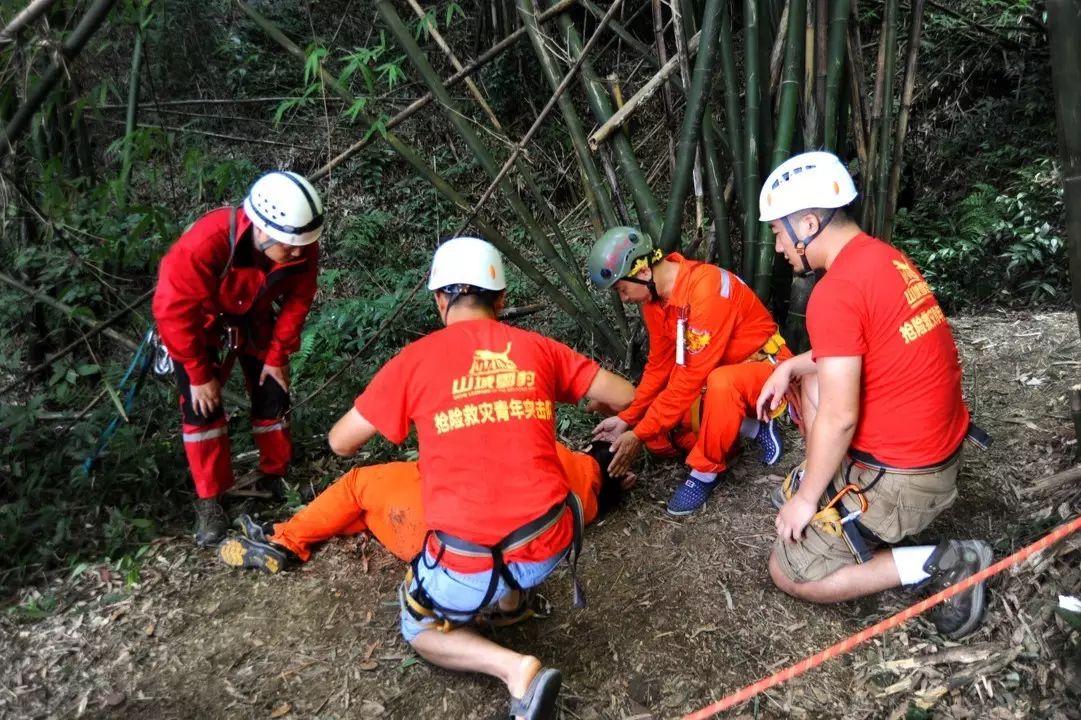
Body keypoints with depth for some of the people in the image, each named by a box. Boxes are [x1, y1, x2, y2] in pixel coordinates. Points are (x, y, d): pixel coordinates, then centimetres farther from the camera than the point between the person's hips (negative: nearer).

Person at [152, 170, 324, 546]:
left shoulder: (302, 246, -29)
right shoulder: (203, 244, -42)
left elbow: (298, 300, -12)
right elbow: (172, 311, -31)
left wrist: (277, 356, -8)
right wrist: (198, 375, -23)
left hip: (255, 318, 4)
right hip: (200, 321, -3)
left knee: (273, 396, 3)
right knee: (202, 406, -11)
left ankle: (276, 477, 24)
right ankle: (209, 502, 3)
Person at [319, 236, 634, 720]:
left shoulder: (416, 359, -2)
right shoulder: (539, 348, 4)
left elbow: (341, 443, 7)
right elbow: (626, 397, 13)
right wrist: (591, 401, 36)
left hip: (471, 564, -3)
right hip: (552, 544, 4)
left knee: (420, 630, 27)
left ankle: (514, 668, 2)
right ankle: (513, 596, 31)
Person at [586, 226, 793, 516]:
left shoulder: (706, 288, -32)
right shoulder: (654, 296, -5)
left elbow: (692, 377, -32)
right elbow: (659, 366, 3)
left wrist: (639, 434, -27)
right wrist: (627, 419, -5)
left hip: (762, 367, -8)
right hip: (712, 379, 8)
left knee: (721, 383, -41)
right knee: (657, 436, -2)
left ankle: (705, 472, -18)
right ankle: (752, 428, 5)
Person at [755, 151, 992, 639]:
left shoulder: (835, 292, -24)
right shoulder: (884, 257, 4)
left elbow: (838, 418, -24)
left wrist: (805, 499, -11)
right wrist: (791, 366, 12)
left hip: (901, 476, -9)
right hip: (940, 446, 9)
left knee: (788, 574, 4)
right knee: (813, 379, 24)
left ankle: (937, 564, -1)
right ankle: (826, 484, 25)